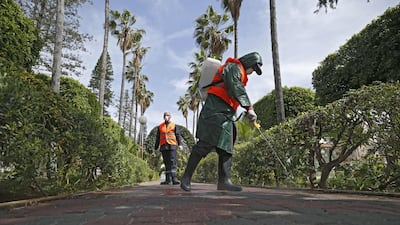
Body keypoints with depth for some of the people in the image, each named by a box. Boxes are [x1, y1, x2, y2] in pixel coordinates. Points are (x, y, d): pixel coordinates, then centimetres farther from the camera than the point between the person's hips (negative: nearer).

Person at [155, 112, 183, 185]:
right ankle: (168, 179, 9)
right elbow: (158, 138, 18)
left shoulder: (174, 125, 8)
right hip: (163, 146, 3)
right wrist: (156, 147, 16)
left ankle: (174, 178, -14)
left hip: (172, 146, -3)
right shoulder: (160, 126, 16)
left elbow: (178, 135, 4)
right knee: (166, 163, 5)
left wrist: (179, 144, -7)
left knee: (172, 162, -11)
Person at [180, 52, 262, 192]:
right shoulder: (234, 67, 0)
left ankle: (224, 180, 1)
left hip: (226, 114, 11)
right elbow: (235, 88, -17)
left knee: (227, 147, 2)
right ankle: (186, 177, -7)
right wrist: (249, 107, -24)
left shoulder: (240, 74, 32)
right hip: (215, 110, -11)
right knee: (206, 144, -14)